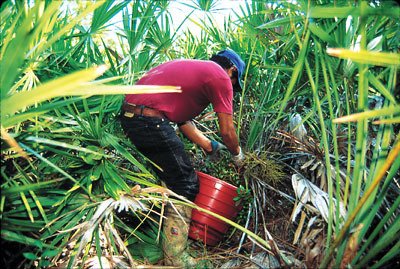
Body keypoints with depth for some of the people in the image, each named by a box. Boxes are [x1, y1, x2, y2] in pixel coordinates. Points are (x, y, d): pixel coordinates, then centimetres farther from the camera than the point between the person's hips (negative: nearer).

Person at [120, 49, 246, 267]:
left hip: (128, 113, 10)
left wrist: (208, 146, 26)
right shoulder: (221, 77, 0)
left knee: (169, 175, 25)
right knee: (185, 186, 2)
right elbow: (227, 131, -1)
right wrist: (237, 154, 19)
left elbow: (182, 118, 23)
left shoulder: (191, 67, 25)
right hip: (150, 121, -10)